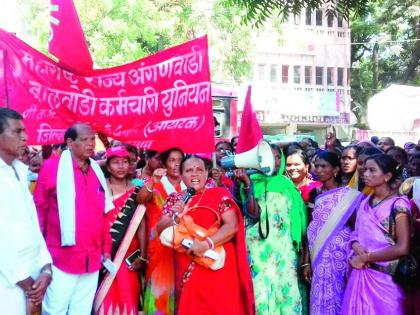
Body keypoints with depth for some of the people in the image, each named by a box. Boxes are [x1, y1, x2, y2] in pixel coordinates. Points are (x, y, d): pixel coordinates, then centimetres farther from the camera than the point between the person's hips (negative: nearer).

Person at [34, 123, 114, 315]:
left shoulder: (97, 171, 10)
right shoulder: (52, 167, -6)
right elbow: (38, 210, -3)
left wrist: (106, 246, 13)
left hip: (92, 259, 5)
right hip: (62, 258, -5)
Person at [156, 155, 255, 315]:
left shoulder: (220, 194, 1)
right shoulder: (175, 199, 10)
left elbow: (232, 225, -9)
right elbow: (160, 229, 4)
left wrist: (207, 244, -21)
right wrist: (174, 217, -16)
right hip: (187, 271, 3)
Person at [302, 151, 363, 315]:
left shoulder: (348, 195, -5)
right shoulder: (315, 194, 7)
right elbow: (311, 230, 7)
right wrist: (306, 261, 4)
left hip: (340, 257, -4)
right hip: (318, 258, 4)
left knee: (338, 299, 2)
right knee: (320, 301, 7)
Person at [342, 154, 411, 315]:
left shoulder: (398, 204, -11)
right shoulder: (365, 202, 9)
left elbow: (402, 248, -17)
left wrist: (365, 258, -11)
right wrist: (357, 247, -11)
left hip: (384, 276, -6)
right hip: (359, 274, 6)